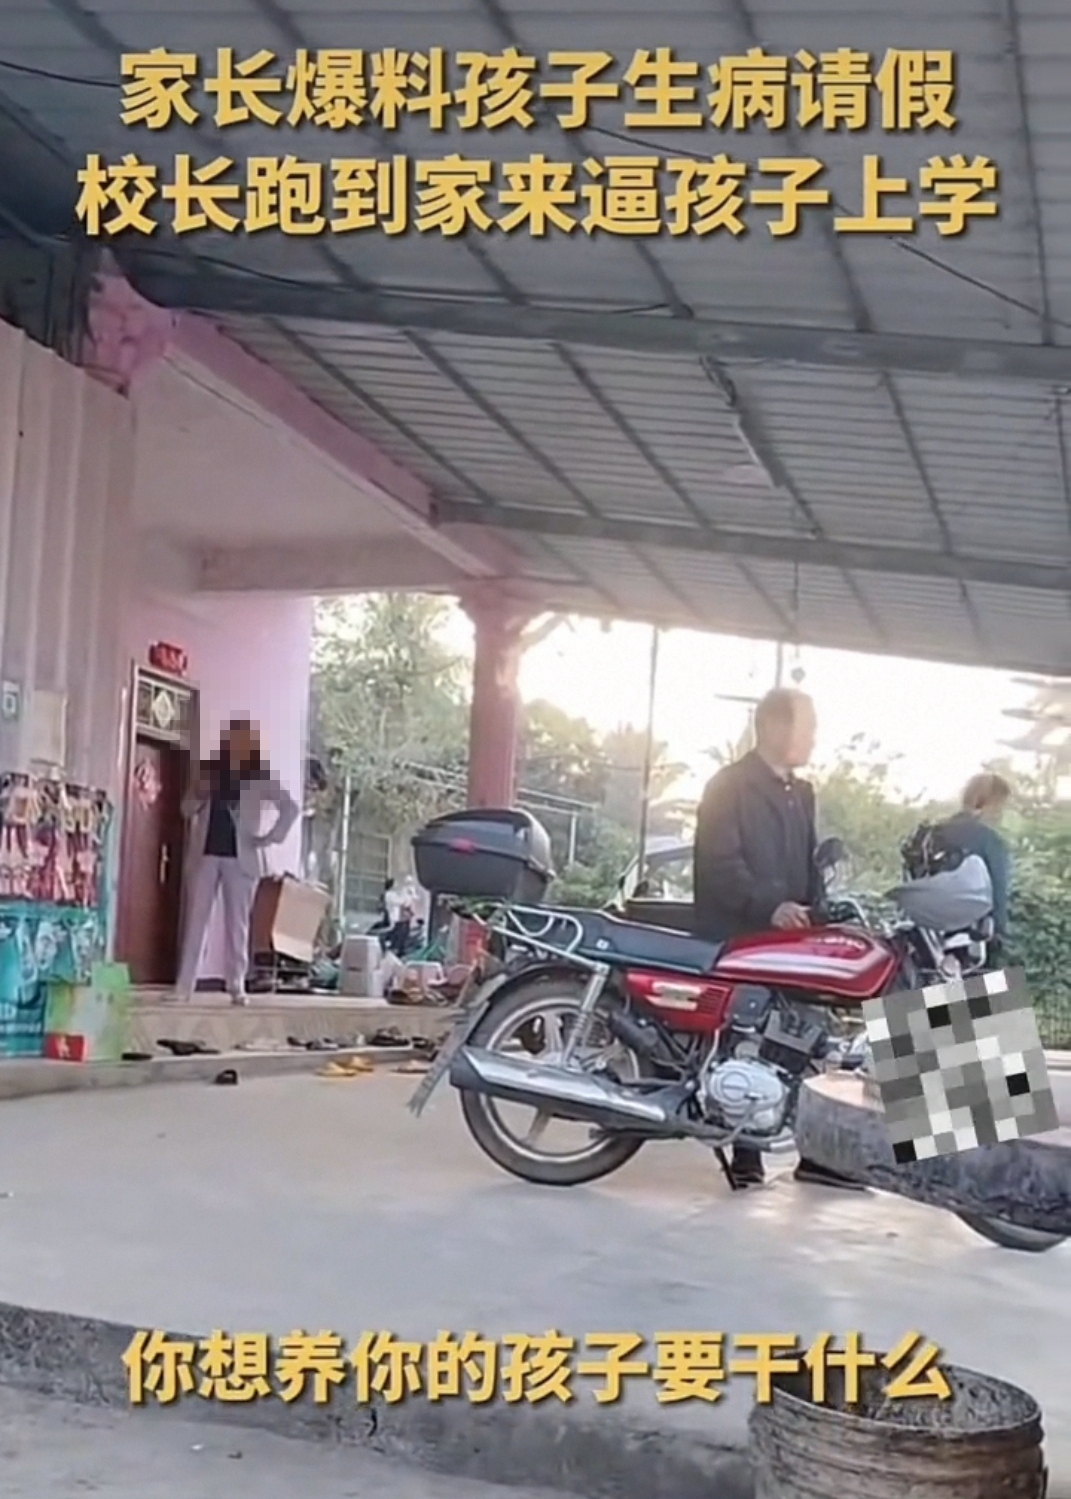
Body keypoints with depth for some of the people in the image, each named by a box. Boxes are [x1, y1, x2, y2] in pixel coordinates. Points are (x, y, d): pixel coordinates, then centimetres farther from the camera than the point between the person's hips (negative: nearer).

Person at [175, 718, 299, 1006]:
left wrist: (270, 838, -7)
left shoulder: (260, 778, 1)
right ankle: (183, 987, -1)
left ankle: (236, 986, 8)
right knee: (196, 919, -1)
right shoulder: (210, 771, 8)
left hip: (241, 857, -2)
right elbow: (187, 810, 11)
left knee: (237, 923, 2)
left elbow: (290, 808, 0)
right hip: (207, 853, 2)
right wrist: (199, 794, -9)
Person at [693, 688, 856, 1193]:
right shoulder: (729, 786, -5)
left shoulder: (801, 793, 21)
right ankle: (745, 1152, 1)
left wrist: (821, 914, 2)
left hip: (789, 937, 7)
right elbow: (720, 863, -15)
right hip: (736, 938, -7)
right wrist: (767, 907, -27)